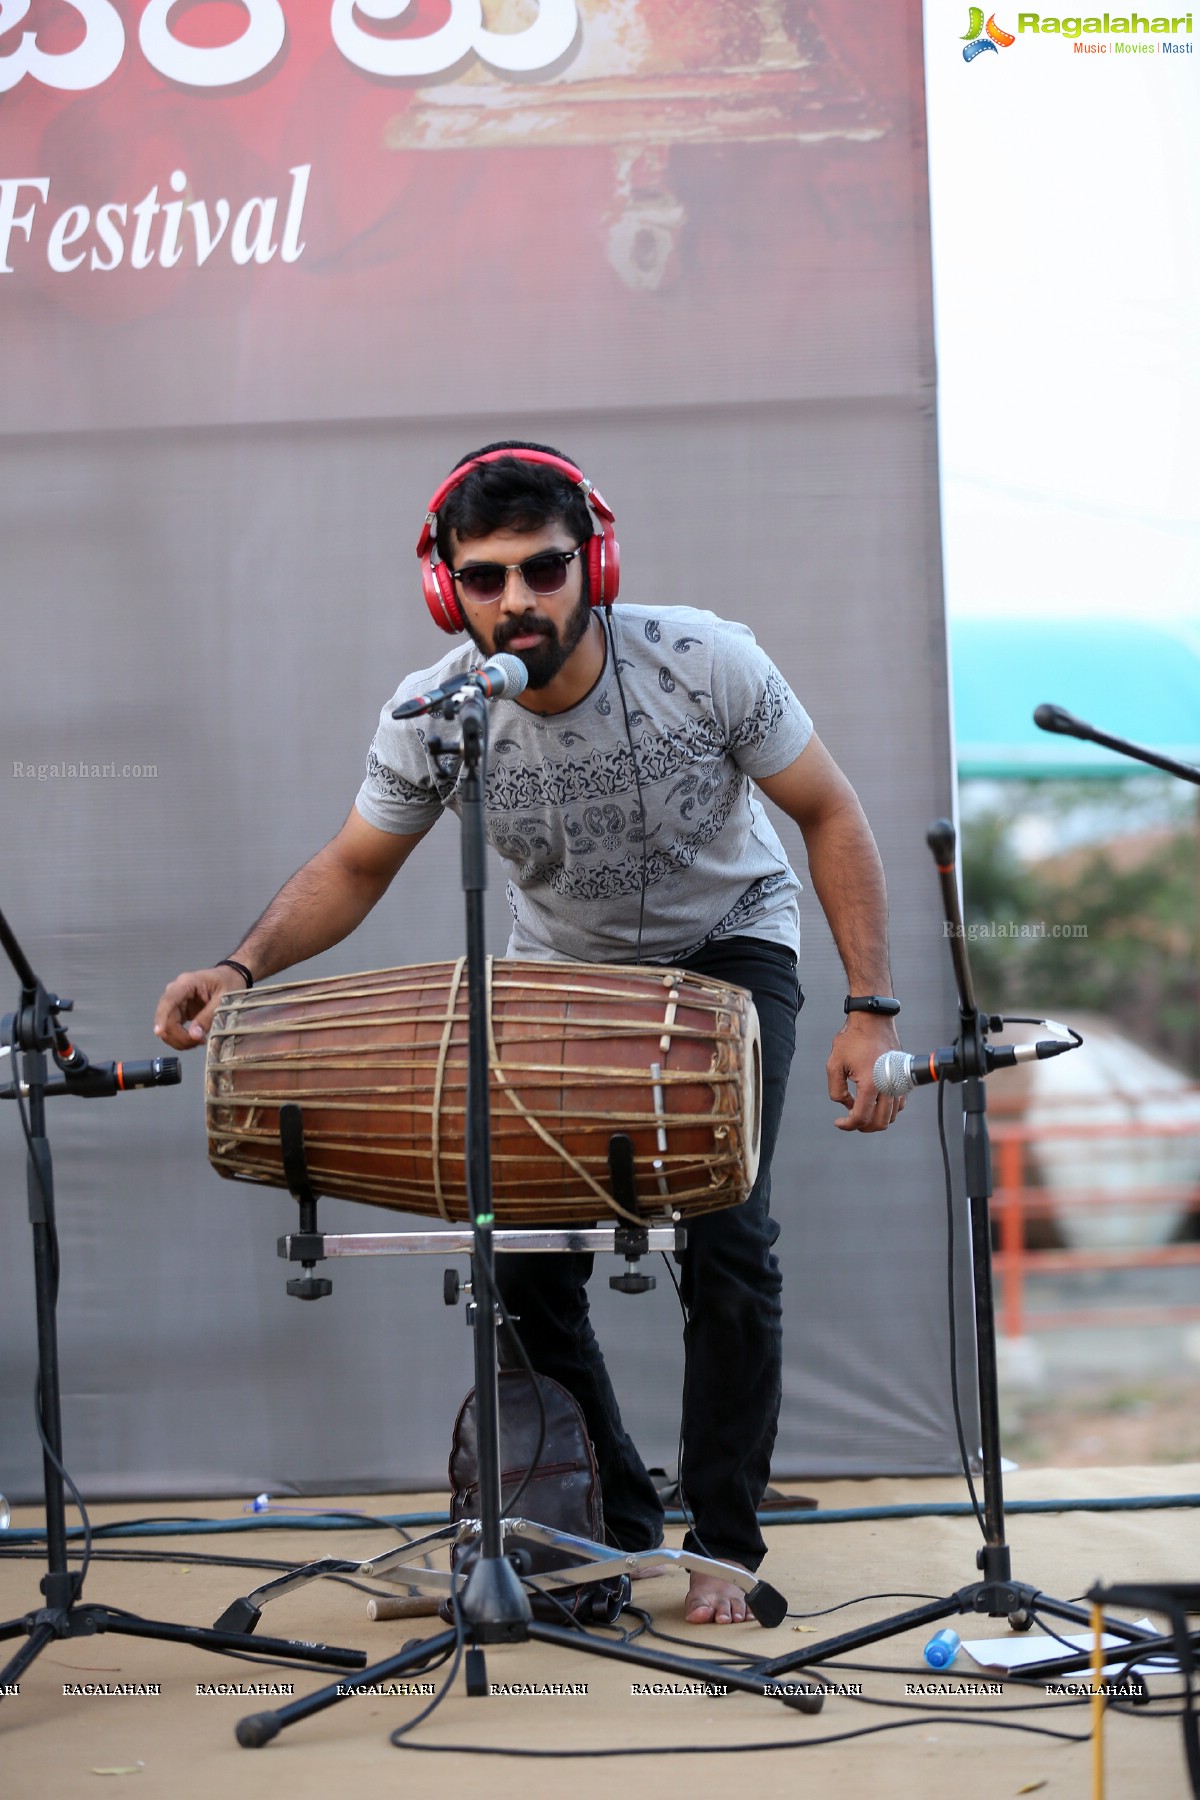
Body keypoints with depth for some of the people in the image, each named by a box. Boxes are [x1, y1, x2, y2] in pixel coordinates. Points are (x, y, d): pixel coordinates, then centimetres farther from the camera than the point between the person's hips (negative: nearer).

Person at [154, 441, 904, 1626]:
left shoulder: (704, 663, -30)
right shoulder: (432, 718, -24)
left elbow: (830, 817, -18)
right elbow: (352, 870, -9)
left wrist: (870, 1009, -23)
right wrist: (240, 969, -27)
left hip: (727, 948, -2)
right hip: (563, 970, 2)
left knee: (726, 1242, -13)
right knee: (525, 1253, -6)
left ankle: (722, 1548, 3)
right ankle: (613, 1524, 14)